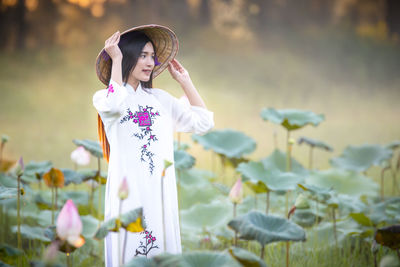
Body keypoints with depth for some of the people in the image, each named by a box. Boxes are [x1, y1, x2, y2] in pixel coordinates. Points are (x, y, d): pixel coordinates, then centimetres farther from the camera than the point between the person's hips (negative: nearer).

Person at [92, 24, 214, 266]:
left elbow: (204, 123, 12)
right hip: (128, 191, -4)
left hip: (161, 190, 4)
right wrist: (116, 59, -10)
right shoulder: (103, 98, 4)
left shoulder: (161, 99, 16)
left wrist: (185, 81, 15)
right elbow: (115, 104, -21)